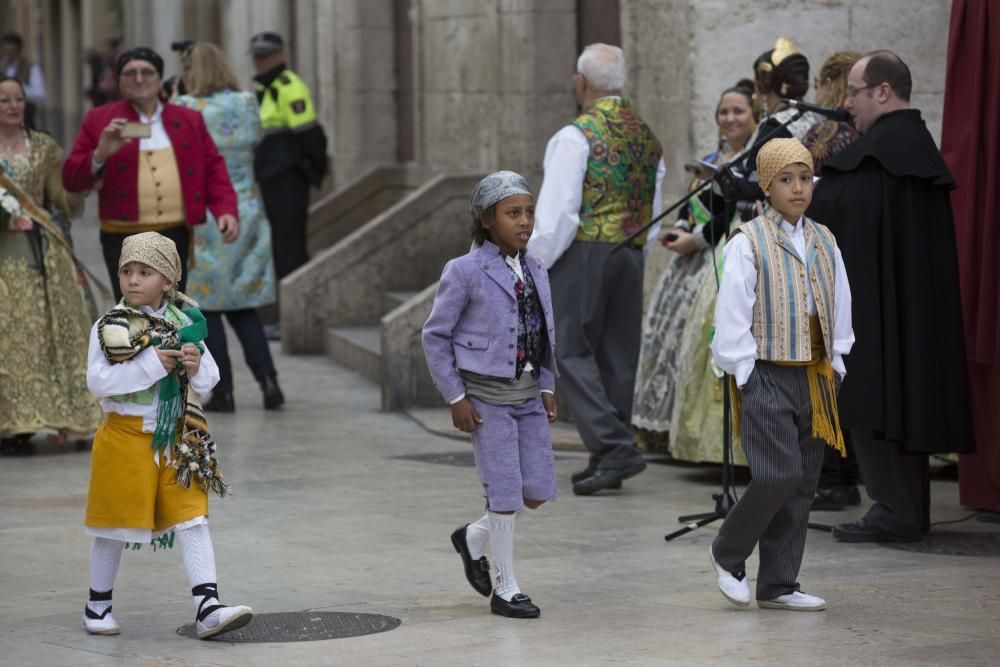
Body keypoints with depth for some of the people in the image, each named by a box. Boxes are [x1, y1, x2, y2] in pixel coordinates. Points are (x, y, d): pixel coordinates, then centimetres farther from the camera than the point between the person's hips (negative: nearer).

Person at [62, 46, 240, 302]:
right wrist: (100, 155, -16)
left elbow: (213, 168, 13)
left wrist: (226, 210, -4)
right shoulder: (100, 121, 6)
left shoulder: (189, 120, 14)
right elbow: (71, 179, 3)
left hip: (178, 238, 2)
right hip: (125, 241, -2)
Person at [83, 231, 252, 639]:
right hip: (126, 437, -3)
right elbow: (97, 381, -18)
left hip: (177, 438, 3)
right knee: (116, 525, 9)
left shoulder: (185, 322, 3)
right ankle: (98, 605, 25)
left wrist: (196, 367, -16)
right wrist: (150, 365, -24)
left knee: (193, 520, -4)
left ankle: (208, 608, -7)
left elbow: (210, 379, 7)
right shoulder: (110, 327, -8)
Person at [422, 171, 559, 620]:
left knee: (539, 491, 4)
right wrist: (455, 398, -10)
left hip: (528, 394, 6)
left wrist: (547, 387, 8)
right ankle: (505, 589, 10)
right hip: (487, 396, -6)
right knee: (505, 490, -4)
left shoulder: (535, 271, 7)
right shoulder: (465, 272, -10)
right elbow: (435, 335, -7)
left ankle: (474, 538, 30)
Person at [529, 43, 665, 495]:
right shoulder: (647, 137, 12)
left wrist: (532, 266, -8)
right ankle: (611, 459, 14)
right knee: (617, 354, 10)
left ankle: (614, 446, -16)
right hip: (631, 255, 7)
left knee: (573, 352, -4)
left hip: (583, 254, -7)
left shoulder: (577, 136, -10)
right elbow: (654, 214, 15)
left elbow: (556, 211, -14)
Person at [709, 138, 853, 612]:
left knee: (802, 483, 6)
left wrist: (835, 367, 10)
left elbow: (840, 308, 16)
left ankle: (778, 585, 14)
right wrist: (745, 375, -10)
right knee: (778, 475, -14)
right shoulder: (748, 243, -7)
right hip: (766, 377, -6)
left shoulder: (824, 243, 10)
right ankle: (727, 554, 9)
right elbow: (732, 315, -8)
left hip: (815, 379, 6)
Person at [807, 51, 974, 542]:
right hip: (917, 298, 10)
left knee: (870, 398, -5)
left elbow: (823, 205, -16)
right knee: (904, 397, 13)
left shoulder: (879, 147, -15)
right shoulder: (919, 143, 14)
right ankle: (911, 509, 17)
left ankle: (895, 510, -5)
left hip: (874, 301, -10)